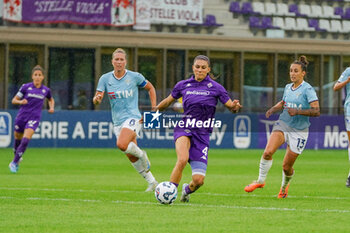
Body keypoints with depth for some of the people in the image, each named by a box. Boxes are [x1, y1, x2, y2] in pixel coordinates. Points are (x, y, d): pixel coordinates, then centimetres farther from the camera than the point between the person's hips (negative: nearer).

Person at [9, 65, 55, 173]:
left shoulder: (46, 90, 5)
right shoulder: (25, 87, -1)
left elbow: (51, 100, 27)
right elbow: (14, 100, 3)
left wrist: (52, 107, 8)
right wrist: (20, 101, -18)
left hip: (34, 118, -1)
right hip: (22, 116, 1)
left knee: (26, 140, -19)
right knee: (17, 139, 10)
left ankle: (14, 162, -15)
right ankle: (17, 157, 39)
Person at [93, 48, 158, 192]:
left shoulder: (134, 77, -4)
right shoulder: (105, 79, 2)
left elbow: (150, 88, 12)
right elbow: (96, 100, -2)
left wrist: (154, 108, 5)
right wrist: (97, 98, -26)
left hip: (133, 117, -5)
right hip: (117, 121, 5)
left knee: (122, 145, -31)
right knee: (131, 157, 7)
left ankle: (141, 154, 0)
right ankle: (152, 182, 20)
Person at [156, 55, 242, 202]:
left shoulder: (215, 88, 2)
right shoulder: (183, 85, 6)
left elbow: (231, 107, 3)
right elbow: (167, 102, 21)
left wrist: (235, 106, -20)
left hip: (202, 134, 0)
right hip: (184, 129, 0)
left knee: (198, 180, -7)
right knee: (182, 159, -34)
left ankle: (187, 190, 30)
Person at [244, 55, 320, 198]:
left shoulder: (308, 90, -12)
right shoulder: (288, 87, 7)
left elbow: (316, 111, -19)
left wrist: (298, 111, -29)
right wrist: (273, 109, 6)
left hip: (299, 131, -4)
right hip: (282, 125, 4)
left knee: (287, 166, 1)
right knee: (268, 152, -23)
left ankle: (284, 186, 34)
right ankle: (261, 180, -5)